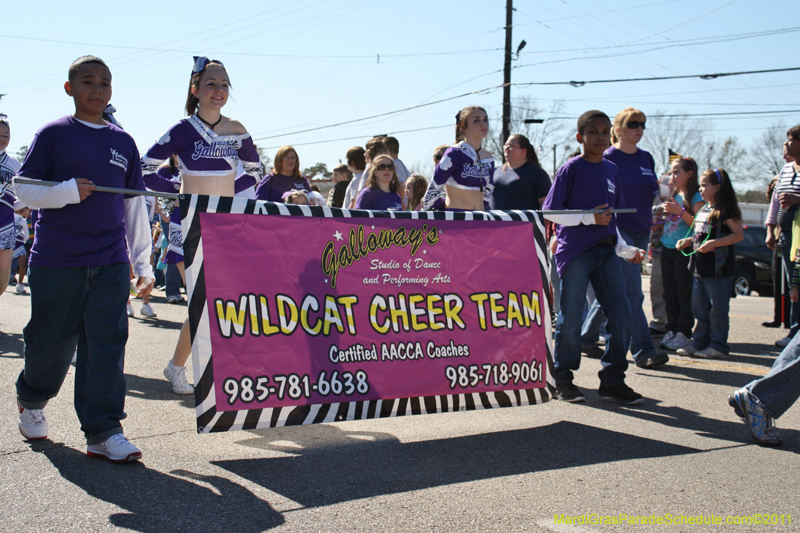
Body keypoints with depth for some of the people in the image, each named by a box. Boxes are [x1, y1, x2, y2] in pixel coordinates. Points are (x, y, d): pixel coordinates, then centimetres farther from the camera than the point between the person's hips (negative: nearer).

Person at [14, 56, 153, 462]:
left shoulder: (123, 142, 12)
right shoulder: (52, 135, 2)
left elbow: (135, 204, 15)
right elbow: (23, 188, 0)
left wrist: (143, 262, 12)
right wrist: (68, 191, -18)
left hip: (111, 263, 2)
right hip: (56, 261, -2)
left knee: (107, 344, -4)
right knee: (51, 342, 8)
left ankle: (103, 432, 1)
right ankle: (31, 401, 37)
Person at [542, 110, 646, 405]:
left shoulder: (611, 170, 15)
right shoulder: (571, 168, -3)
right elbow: (550, 211, -7)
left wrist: (625, 249, 13)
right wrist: (590, 217, -14)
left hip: (605, 250, 6)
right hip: (575, 250, -6)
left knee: (621, 312, 1)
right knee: (570, 317, -2)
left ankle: (613, 380, 12)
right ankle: (563, 379, 14)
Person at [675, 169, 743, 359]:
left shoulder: (725, 210, -10)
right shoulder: (703, 210, 17)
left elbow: (739, 234, -16)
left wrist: (714, 243, -24)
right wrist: (687, 241, 10)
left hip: (718, 268, -9)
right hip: (700, 267, 9)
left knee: (717, 309, -3)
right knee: (699, 308, 13)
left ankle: (718, 345, 4)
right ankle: (699, 342, 21)